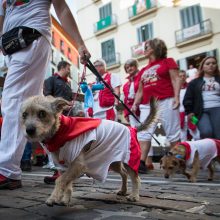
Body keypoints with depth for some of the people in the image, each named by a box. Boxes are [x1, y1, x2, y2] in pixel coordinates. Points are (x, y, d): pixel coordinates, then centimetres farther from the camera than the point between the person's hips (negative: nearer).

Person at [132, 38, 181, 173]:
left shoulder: (167, 62, 8)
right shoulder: (143, 70, 23)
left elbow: (176, 79, -2)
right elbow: (140, 91, 21)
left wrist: (176, 96, -15)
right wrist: (135, 104, 7)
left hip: (166, 102, -5)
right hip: (147, 105, 6)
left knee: (173, 133, -3)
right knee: (144, 133, -7)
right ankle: (141, 163, -10)